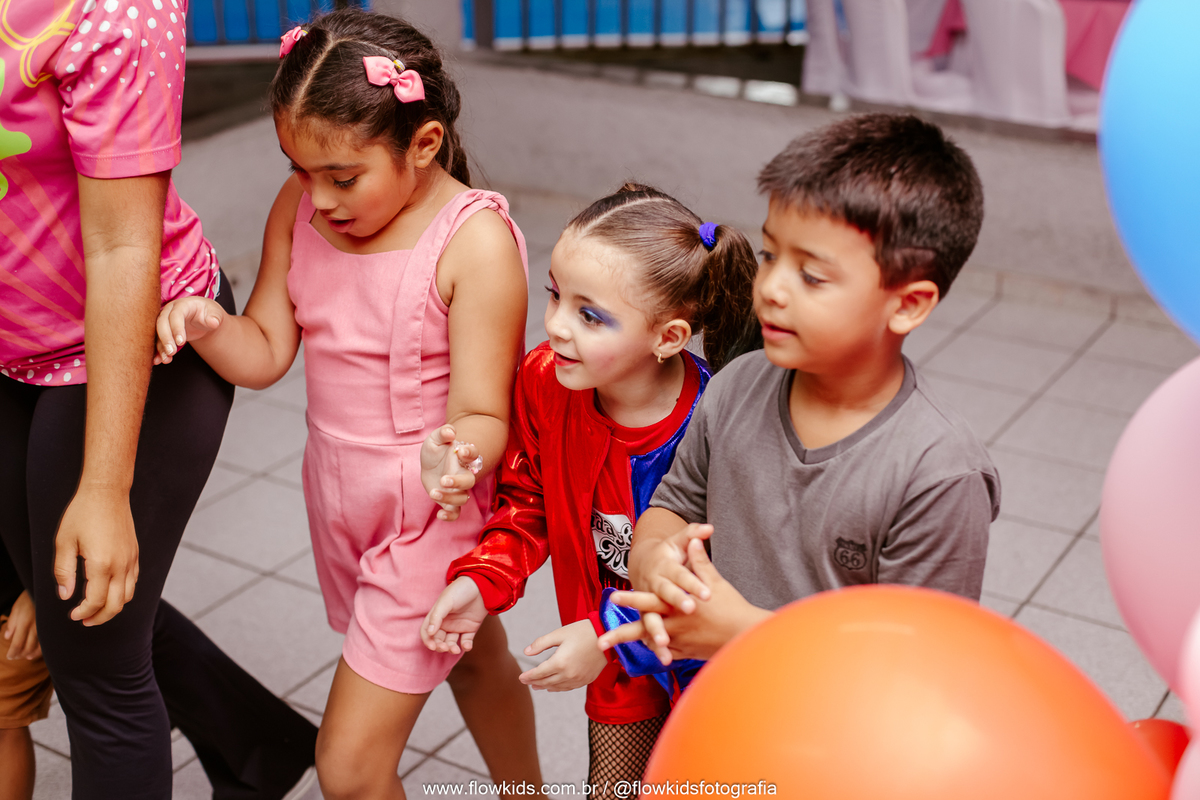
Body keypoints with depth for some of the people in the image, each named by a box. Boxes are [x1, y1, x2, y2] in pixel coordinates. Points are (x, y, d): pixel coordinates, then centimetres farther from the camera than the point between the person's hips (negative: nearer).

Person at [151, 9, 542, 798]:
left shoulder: (476, 241, -24)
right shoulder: (300, 207, -6)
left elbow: (482, 414, -23)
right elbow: (265, 352, -5)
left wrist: (455, 455, -45)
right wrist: (205, 323, -26)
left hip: (429, 517, -6)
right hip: (341, 497, 7)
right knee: (477, 660, 30)